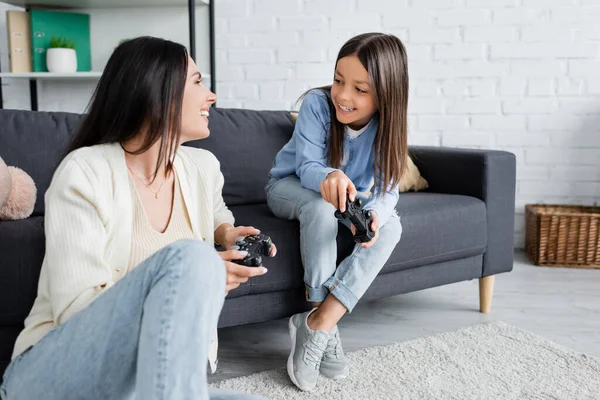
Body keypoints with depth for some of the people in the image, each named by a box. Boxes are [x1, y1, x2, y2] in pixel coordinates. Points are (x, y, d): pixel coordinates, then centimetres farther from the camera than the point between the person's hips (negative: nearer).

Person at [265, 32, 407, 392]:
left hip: (348, 197, 3)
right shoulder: (317, 104, -26)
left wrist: (374, 214, -46)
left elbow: (387, 190, -22)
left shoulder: (387, 123, -19)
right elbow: (308, 167, -28)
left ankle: (319, 322, -28)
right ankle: (326, 326, -28)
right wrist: (329, 177, -54)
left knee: (391, 226, -25)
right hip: (291, 187, -3)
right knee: (322, 206, -37)